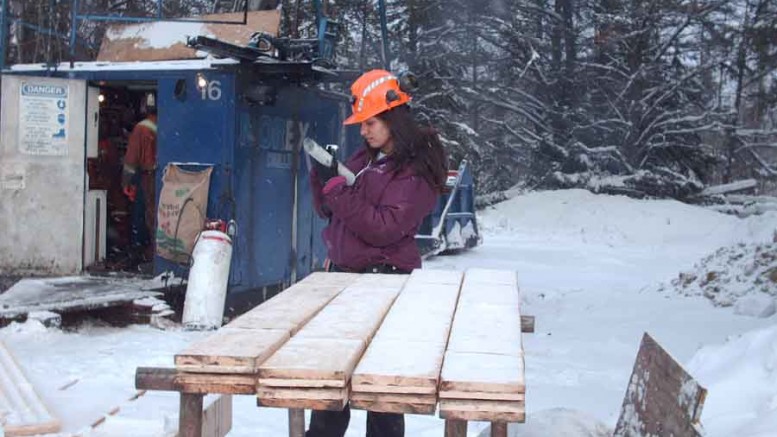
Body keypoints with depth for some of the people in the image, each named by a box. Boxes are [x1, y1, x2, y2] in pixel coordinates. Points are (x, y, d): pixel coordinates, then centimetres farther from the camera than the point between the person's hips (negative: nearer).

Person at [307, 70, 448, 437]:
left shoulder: (416, 171, -12)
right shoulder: (365, 159, 11)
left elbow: (385, 228, -21)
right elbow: (329, 210, 14)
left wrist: (338, 190, -22)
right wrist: (323, 177, -5)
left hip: (383, 278, -8)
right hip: (343, 273, 8)